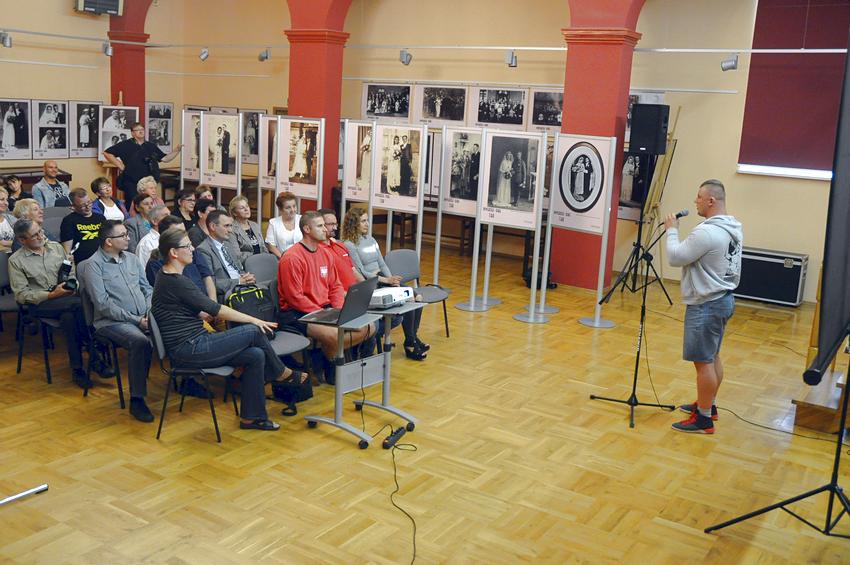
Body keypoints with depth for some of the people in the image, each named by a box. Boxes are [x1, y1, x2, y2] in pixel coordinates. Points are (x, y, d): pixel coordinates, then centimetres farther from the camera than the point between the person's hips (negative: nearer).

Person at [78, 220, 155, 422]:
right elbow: (102, 303, -12)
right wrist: (136, 320, -16)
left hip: (144, 317, 6)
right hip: (112, 322, -6)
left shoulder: (132, 258, 16)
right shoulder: (93, 265, -5)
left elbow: (147, 289, 17)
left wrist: (149, 313, -3)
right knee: (140, 342, -36)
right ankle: (136, 399, -24)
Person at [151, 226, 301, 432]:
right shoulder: (175, 282, -19)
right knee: (254, 331, -12)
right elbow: (215, 309, -17)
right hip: (189, 350, -10)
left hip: (194, 344, 10)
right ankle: (283, 373, 13)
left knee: (255, 355, -3)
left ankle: (250, 417, 5)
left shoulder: (168, 276, 13)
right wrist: (254, 320, -10)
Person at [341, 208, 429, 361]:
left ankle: (413, 338, -1)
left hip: (383, 280, 8)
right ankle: (410, 343, -10)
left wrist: (392, 279, -3)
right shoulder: (349, 245, -8)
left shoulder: (370, 239, 16)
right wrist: (387, 280, -17)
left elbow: (382, 264, 15)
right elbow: (361, 273, -12)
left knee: (417, 297, -11)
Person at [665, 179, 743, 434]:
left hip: (706, 304, -10)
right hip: (723, 298, 10)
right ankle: (708, 405, 32)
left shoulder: (707, 232, -24)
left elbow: (675, 257, -17)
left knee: (703, 361, -4)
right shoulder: (734, 227, 9)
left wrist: (671, 230, -5)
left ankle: (703, 419, 3)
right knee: (712, 356, 20)